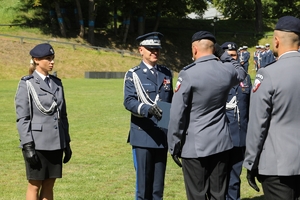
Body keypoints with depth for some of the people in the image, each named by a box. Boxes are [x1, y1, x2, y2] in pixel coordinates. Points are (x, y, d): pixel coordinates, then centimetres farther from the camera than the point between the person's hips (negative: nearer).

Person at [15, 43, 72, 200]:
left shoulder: (56, 83, 10)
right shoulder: (27, 84, -7)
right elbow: (22, 118, -10)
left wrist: (67, 143, 12)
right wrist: (28, 146, -16)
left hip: (56, 143, 6)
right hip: (37, 143, -6)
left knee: (49, 185, 10)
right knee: (35, 186, 2)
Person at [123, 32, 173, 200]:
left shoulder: (167, 73, 13)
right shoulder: (133, 75, 0)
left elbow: (172, 103, 16)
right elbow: (129, 102, -13)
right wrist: (148, 109, -31)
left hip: (163, 135, 4)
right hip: (143, 135, -4)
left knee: (159, 183, 8)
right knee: (143, 182, -2)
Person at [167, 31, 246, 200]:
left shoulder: (188, 74, -15)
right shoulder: (227, 70, 0)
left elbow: (177, 113, -13)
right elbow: (242, 73, 27)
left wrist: (174, 145, -4)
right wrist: (223, 54, 16)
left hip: (195, 146, -5)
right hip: (221, 143, 5)